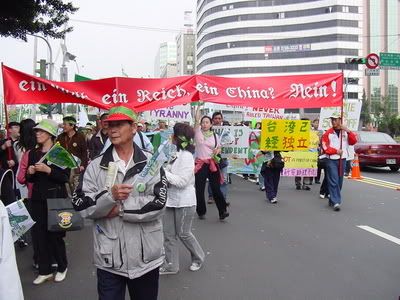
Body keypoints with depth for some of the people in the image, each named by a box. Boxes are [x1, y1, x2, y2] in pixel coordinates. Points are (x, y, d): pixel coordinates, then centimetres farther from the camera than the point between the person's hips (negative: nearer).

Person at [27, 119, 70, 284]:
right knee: (40, 234, 5)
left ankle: (62, 267, 22)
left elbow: (65, 177, -10)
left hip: (56, 197, -5)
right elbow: (30, 179, 16)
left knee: (55, 235, 1)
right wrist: (30, 173, -5)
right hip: (38, 198, 5)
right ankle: (45, 271, 19)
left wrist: (48, 170, -21)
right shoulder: (33, 153, 10)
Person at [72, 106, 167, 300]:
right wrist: (109, 196, -21)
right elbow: (81, 205, -6)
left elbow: (158, 204, -13)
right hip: (108, 257, 1)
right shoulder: (96, 166, 1)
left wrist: (120, 210, -16)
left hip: (145, 256, 0)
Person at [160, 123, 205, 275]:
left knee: (183, 233, 8)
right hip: (172, 199, 8)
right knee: (168, 233, 9)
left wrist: (162, 172, -23)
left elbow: (182, 181, -23)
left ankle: (198, 258, 32)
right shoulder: (175, 153, 6)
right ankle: (171, 265, 23)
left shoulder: (186, 156, -19)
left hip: (184, 201, -8)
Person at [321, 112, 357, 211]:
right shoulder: (328, 133, -1)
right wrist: (336, 151, -15)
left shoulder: (346, 132, 9)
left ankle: (332, 199, 25)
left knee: (339, 182, 10)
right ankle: (336, 202, -11)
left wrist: (348, 131, -15)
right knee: (333, 182, -10)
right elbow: (325, 147, -6)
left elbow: (353, 141, -3)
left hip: (342, 160, 4)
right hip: (331, 160, -4)